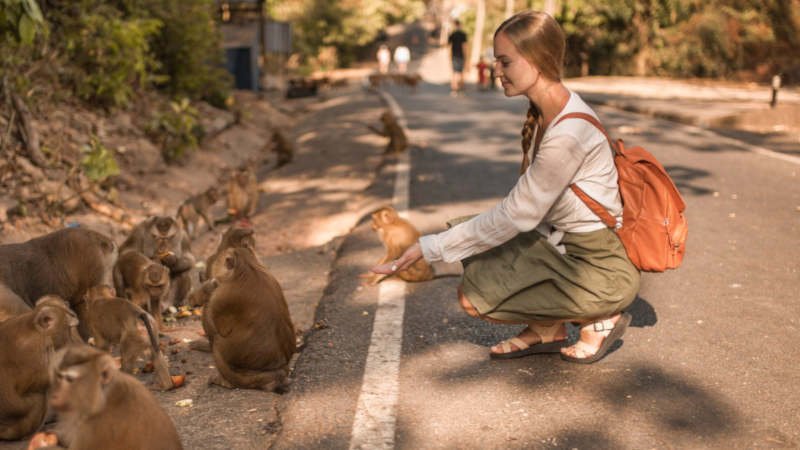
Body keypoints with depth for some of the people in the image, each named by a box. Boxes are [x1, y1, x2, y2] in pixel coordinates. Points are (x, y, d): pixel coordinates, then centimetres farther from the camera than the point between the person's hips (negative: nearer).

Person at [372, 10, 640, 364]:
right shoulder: (543, 113, 3)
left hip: (601, 268, -9)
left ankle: (599, 319, 2)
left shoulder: (568, 132, -26)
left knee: (474, 298, -13)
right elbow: (528, 206, 6)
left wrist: (429, 248, -20)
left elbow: (515, 216, -24)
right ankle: (545, 329, 11)